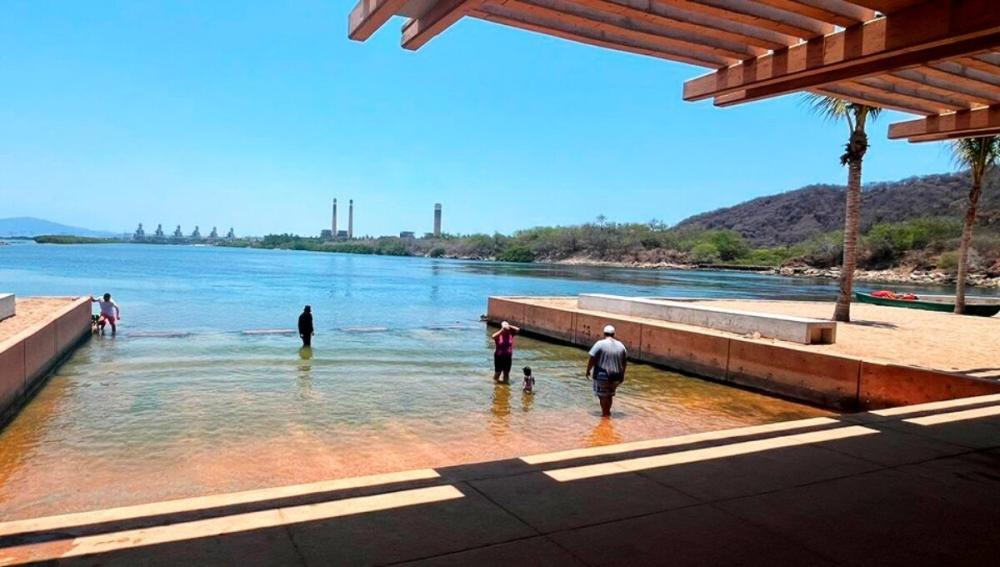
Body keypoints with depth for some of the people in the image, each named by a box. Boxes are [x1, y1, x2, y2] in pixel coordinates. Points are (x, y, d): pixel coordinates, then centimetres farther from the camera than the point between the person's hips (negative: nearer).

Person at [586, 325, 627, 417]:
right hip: (616, 376, 5)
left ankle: (605, 413, 17)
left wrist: (588, 370, 2)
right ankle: (608, 411, 32)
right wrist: (622, 375, 21)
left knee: (603, 395, 10)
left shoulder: (600, 344, -11)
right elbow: (624, 362, 10)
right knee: (610, 394, 22)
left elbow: (592, 359, -12)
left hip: (603, 375, -5)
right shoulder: (621, 345, 5)